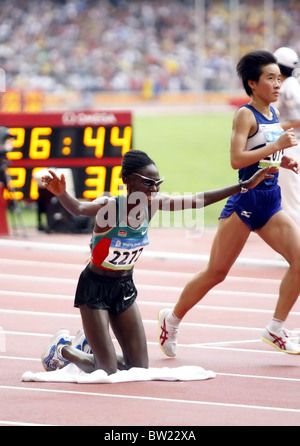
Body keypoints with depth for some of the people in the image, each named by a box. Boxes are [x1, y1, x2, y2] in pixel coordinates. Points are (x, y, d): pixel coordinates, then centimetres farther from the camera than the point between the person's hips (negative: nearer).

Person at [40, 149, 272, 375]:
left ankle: (89, 344, 31)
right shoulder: (109, 206, -27)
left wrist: (246, 186, -3)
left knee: (139, 367, 6)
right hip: (95, 288, -6)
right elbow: (78, 208, -47)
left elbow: (197, 200, -3)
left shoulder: (153, 204, -10)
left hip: (124, 288, 6)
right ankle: (63, 349, 21)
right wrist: (61, 194, -70)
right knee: (108, 372, -7)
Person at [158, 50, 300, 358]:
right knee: (216, 272, 1)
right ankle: (172, 319, 21)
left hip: (270, 204, 7)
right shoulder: (246, 115, -12)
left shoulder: (273, 113, 11)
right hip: (245, 201, -7)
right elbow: (236, 159, -23)